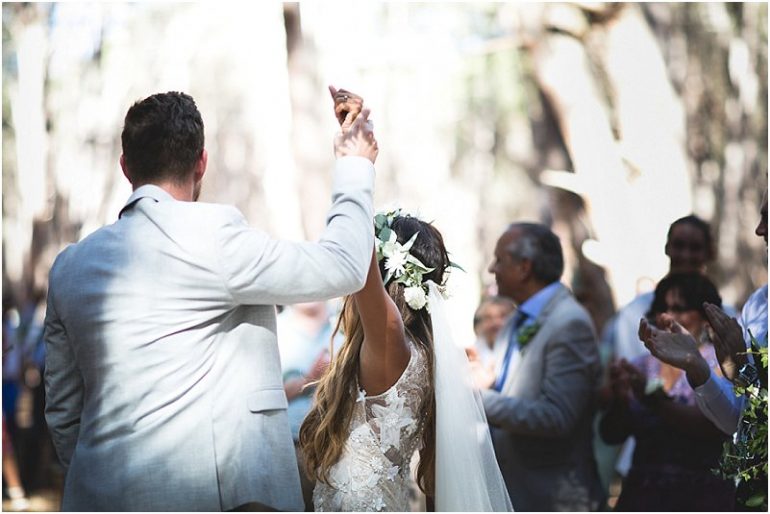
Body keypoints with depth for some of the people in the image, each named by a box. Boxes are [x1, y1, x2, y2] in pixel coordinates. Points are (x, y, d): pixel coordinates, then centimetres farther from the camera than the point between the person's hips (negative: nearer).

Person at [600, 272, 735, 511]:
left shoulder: (722, 365, 2)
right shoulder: (641, 366, 12)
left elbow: (711, 424, -15)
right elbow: (612, 435, 4)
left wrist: (653, 398, -25)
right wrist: (620, 400, -16)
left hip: (702, 498, -3)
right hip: (642, 494, 3)